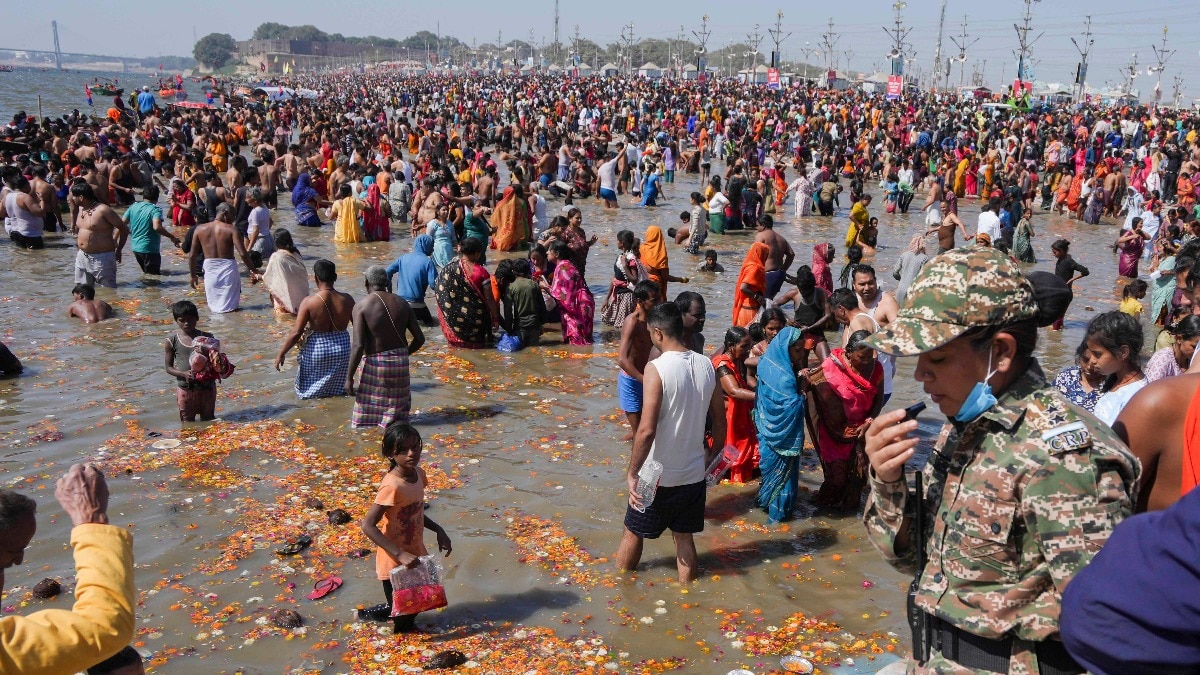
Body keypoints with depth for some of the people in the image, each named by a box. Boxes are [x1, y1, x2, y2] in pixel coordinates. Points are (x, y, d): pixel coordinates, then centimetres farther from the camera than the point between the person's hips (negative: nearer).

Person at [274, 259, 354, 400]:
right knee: (338, 387, 21)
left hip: (317, 349, -3)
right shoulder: (347, 300, -8)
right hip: (342, 349, 3)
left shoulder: (309, 302, -16)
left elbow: (296, 333, -15)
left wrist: (281, 354, -4)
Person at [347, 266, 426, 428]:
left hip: (375, 362, -4)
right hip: (400, 362, 4)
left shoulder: (361, 305, -10)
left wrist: (349, 377, -11)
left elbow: (358, 346, -16)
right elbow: (419, 338, 3)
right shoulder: (401, 303, 3)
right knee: (397, 401, 16)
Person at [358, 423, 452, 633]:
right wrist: (400, 555, -32)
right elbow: (367, 525, -30)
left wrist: (438, 530, 0)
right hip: (395, 564, -8)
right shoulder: (392, 486, -28)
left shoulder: (418, 474, -3)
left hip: (414, 555, 8)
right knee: (403, 618, 8)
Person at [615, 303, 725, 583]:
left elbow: (646, 430, -25)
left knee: (633, 532, 17)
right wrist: (713, 452, 23)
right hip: (694, 473, 5)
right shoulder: (706, 365, -2)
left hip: (658, 474, -5)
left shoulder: (657, 368, -20)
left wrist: (632, 474, -16)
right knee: (684, 537, 18)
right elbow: (720, 420, 7)